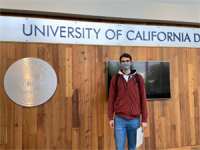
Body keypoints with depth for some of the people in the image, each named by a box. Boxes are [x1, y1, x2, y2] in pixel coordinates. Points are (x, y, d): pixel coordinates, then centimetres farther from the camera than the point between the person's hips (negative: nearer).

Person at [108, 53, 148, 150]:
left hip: (135, 119, 1)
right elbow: (111, 99, 4)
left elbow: (143, 99, 4)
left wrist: (144, 119, 1)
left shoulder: (138, 78, 4)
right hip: (119, 119, 0)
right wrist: (110, 117, 0)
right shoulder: (115, 78, 4)